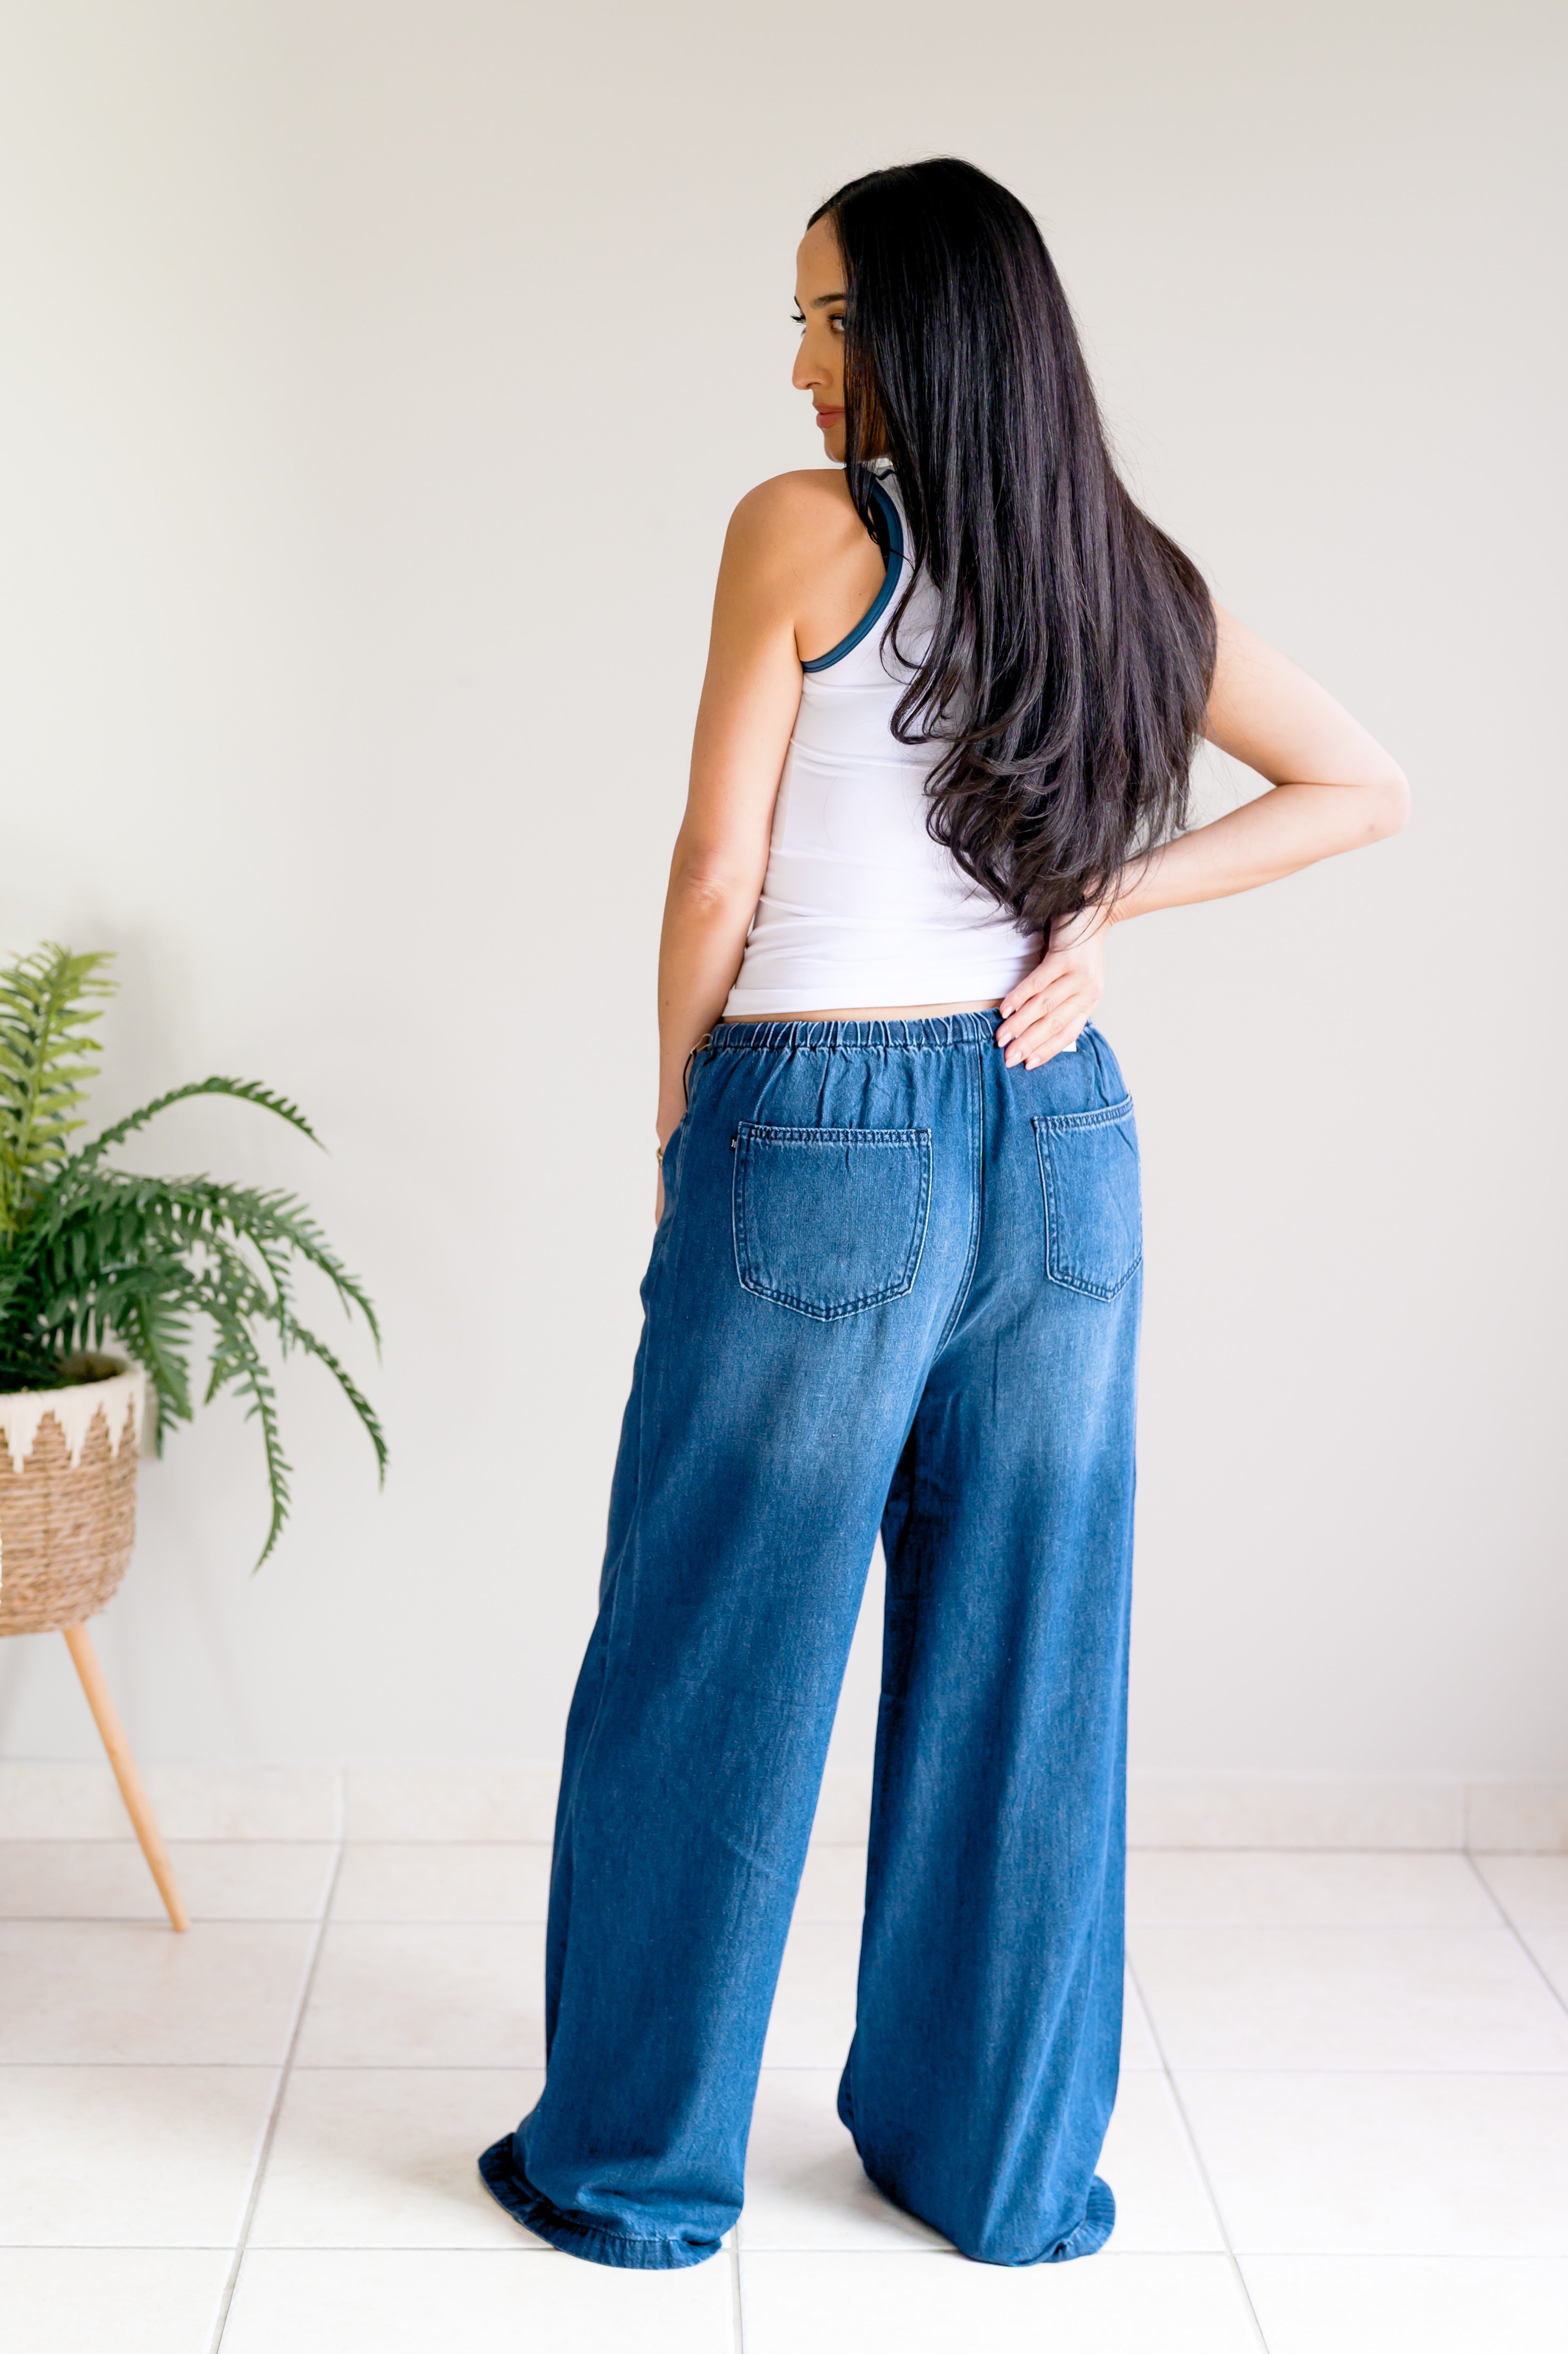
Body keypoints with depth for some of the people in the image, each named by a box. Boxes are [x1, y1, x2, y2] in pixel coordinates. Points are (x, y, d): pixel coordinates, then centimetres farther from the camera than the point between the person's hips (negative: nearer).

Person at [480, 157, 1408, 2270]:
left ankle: (638, 2163, 23)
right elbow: (1364, 789, 13)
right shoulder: (1122, 564, 8)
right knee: (1024, 1668, 13)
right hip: (1061, 1144, 6)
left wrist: (680, 1121, 5)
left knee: (714, 1672, 8)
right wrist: (1110, 907, 6)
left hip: (821, 1135, -5)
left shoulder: (805, 530, -7)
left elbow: (720, 872, -8)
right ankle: (1010, 2164, 27)